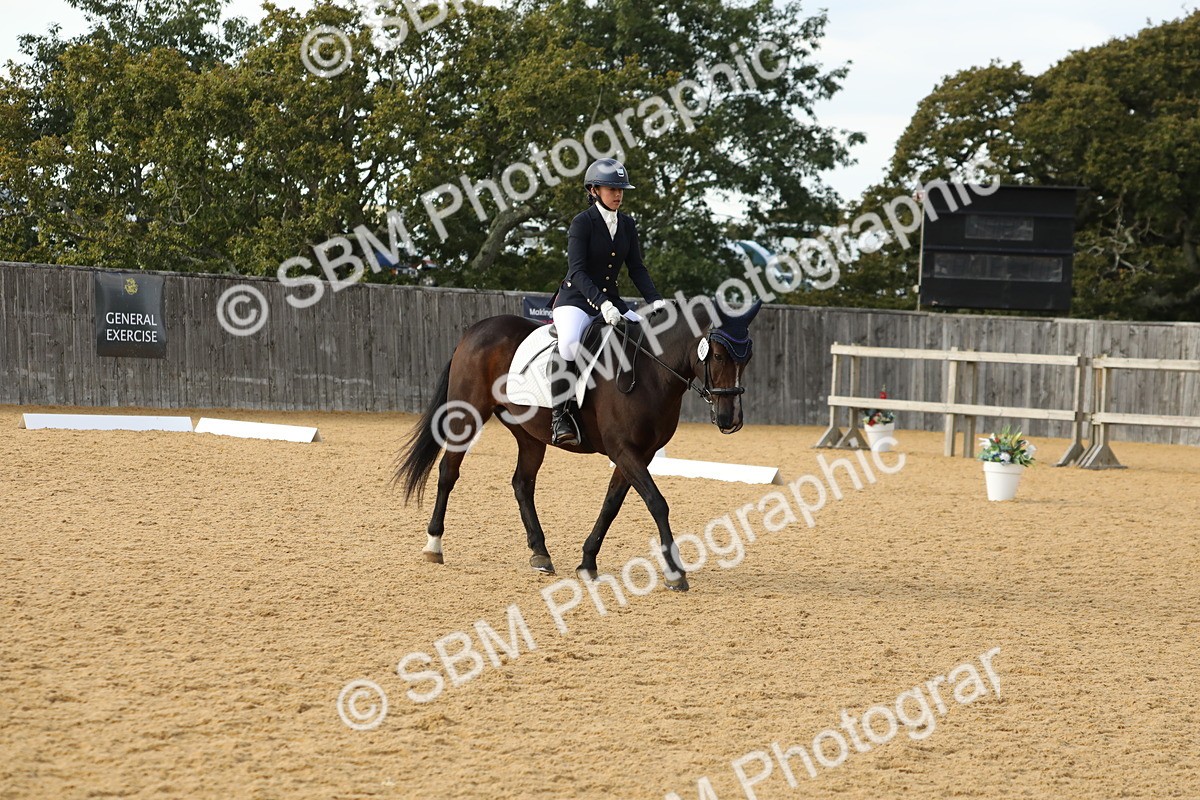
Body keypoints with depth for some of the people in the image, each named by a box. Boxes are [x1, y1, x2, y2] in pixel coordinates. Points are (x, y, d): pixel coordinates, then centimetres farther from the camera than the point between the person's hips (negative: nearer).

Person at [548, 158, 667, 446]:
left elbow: (636, 268, 9)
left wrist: (655, 300, -8)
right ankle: (560, 415, -29)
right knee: (569, 343, -37)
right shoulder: (583, 222, -11)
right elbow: (577, 271, -19)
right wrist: (601, 303, -32)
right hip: (576, 300, -7)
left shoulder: (627, 224, 8)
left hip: (610, 301, 7)